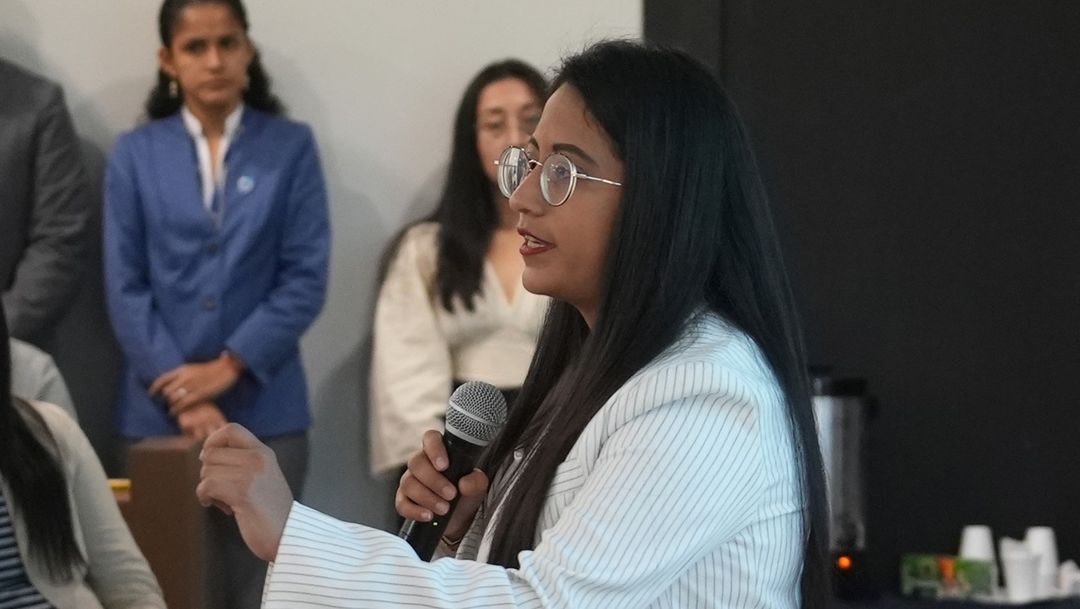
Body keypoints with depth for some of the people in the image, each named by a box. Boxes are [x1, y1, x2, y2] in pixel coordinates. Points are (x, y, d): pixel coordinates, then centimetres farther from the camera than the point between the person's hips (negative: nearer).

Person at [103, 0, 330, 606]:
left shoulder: (291, 146, 3)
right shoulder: (135, 153, 4)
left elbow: (306, 277, -2)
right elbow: (126, 287, 1)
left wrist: (230, 365, -11)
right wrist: (184, 395, -9)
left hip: (266, 408, -1)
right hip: (160, 410, 1)